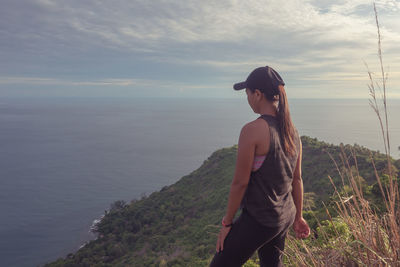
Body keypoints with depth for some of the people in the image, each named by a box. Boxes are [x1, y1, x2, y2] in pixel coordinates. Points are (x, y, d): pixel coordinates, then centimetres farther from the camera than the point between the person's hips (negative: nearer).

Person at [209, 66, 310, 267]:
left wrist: (227, 223, -7)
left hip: (258, 219, -8)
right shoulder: (291, 131, 3)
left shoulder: (252, 130, -21)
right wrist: (298, 216, 20)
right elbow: (297, 179, 10)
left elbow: (240, 182, -18)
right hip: (285, 217, 8)